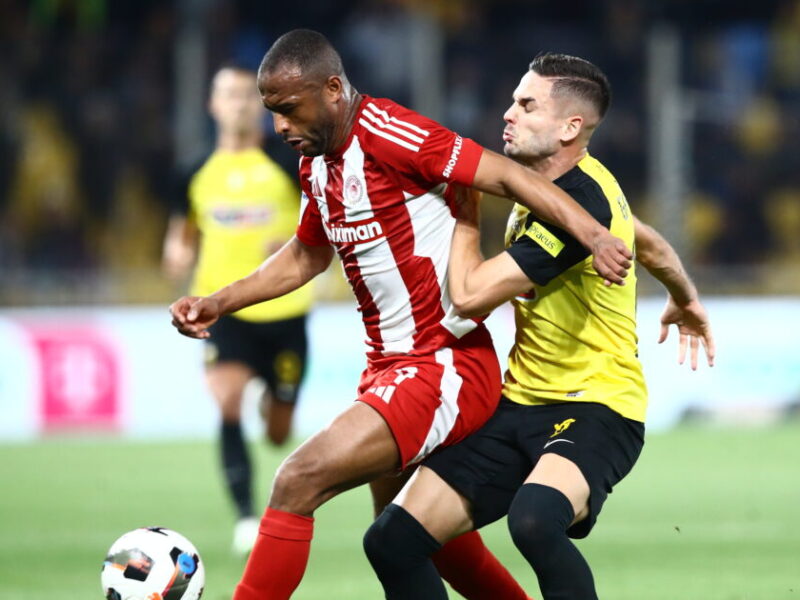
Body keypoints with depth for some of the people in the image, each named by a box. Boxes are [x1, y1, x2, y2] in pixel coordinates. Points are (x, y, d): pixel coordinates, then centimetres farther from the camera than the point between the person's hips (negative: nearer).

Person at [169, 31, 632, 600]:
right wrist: (218, 303, 18)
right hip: (389, 367, 10)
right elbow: (307, 255, 26)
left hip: (447, 369, -10)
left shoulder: (389, 136, -19)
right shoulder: (317, 162, 8)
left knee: (298, 483, -19)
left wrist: (595, 237, -33)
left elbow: (508, 176, -21)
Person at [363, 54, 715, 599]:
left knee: (534, 519, -41)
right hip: (521, 405, 9)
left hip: (596, 410, -9)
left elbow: (470, 296, -22)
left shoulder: (578, 203, -22)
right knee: (393, 541, -5)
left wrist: (465, 221, -4)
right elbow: (650, 244, 28)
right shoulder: (561, 185, 9)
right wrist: (686, 302, 47)